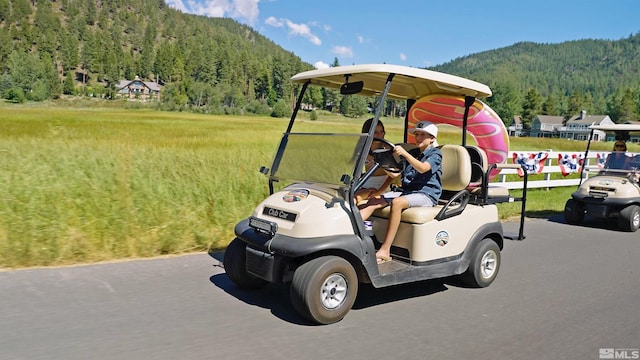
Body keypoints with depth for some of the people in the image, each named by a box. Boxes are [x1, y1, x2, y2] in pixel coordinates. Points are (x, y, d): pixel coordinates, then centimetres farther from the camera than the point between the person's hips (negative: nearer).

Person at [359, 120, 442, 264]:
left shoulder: (435, 154, 2)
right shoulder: (413, 154, 23)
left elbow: (423, 168, -21)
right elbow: (395, 174, 17)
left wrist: (404, 153, -31)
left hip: (426, 194, -7)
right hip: (406, 191, 7)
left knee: (397, 202, -35)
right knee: (375, 201, -14)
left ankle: (385, 251, -37)